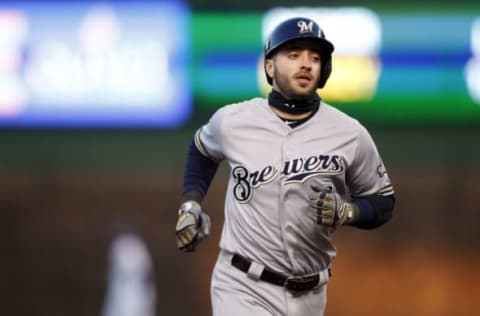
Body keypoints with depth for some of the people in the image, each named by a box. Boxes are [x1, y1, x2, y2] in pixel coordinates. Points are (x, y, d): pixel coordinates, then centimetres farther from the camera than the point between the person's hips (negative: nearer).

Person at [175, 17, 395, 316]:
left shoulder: (349, 134, -5)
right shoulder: (233, 121, -3)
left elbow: (383, 203, 5)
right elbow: (203, 149, 21)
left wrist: (346, 212, -14)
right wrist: (191, 203, 8)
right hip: (243, 289, -2)